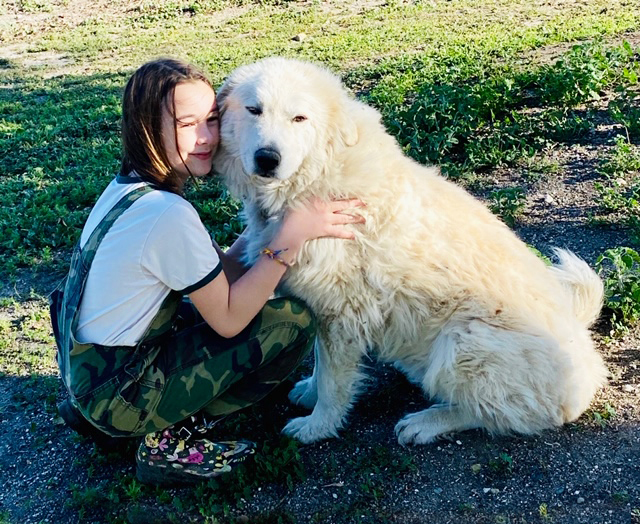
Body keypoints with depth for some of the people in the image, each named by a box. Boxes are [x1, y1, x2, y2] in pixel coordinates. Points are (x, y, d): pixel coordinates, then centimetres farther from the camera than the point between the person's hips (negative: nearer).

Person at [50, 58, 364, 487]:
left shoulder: (130, 185, 2)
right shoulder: (168, 213, -25)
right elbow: (228, 318, -18)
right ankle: (168, 442, -1)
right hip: (117, 393, -9)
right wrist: (292, 235, -21)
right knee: (292, 321, -12)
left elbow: (222, 271, 6)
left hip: (84, 370, 9)